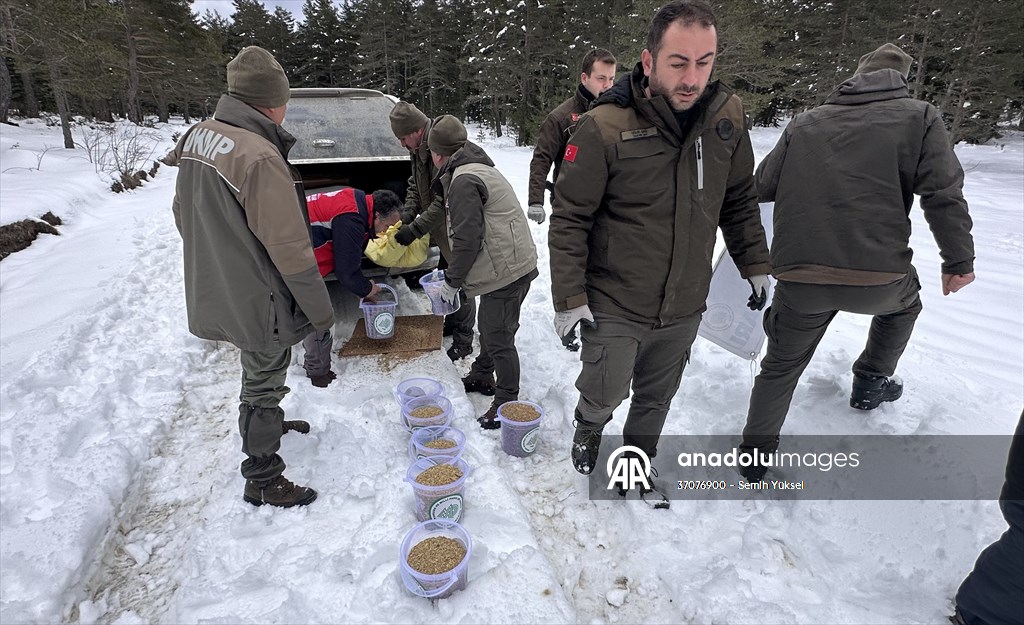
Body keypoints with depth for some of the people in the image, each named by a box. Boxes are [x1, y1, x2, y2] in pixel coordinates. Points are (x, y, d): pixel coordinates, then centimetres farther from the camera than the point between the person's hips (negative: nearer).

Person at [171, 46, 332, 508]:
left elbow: (184, 214, 13)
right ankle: (262, 480, 25)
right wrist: (321, 311, -15)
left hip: (217, 292, 8)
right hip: (258, 301, -8)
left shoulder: (197, 137, 2)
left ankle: (267, 424, 52)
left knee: (261, 371, 28)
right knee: (264, 380, 8)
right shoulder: (260, 157, -27)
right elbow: (290, 249, -25)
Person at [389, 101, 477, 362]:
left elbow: (444, 200, -31)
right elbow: (415, 185, 11)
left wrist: (415, 229, -28)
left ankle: (463, 340, 15)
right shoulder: (419, 149, 4)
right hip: (442, 229, 10)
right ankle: (452, 323, 41)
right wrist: (407, 215, -5)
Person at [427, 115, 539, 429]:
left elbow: (467, 240, -20)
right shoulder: (478, 169, 18)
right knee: (490, 329, 24)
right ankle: (481, 376, 42)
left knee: (498, 338, -1)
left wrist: (451, 281, -8)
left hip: (505, 272, -11)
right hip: (513, 265, 11)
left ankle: (506, 403, 12)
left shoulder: (463, 181, -17)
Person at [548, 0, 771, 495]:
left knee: (656, 400, 19)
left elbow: (740, 201, 11)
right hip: (614, 307, -4)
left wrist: (754, 265, 14)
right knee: (604, 396, 7)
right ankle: (589, 429, 43)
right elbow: (569, 218, -13)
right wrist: (569, 297, -13)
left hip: (685, 307, 5)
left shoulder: (727, 115, -2)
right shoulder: (605, 127, -18)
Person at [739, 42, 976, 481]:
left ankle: (756, 453, 25)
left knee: (781, 365, 19)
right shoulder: (919, 117, 8)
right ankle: (871, 383, 46)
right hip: (877, 275, -1)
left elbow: (761, 188, 14)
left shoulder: (805, 123, 14)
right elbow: (944, 195, -2)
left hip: (799, 277, 1)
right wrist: (959, 260, 8)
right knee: (904, 302, 36)